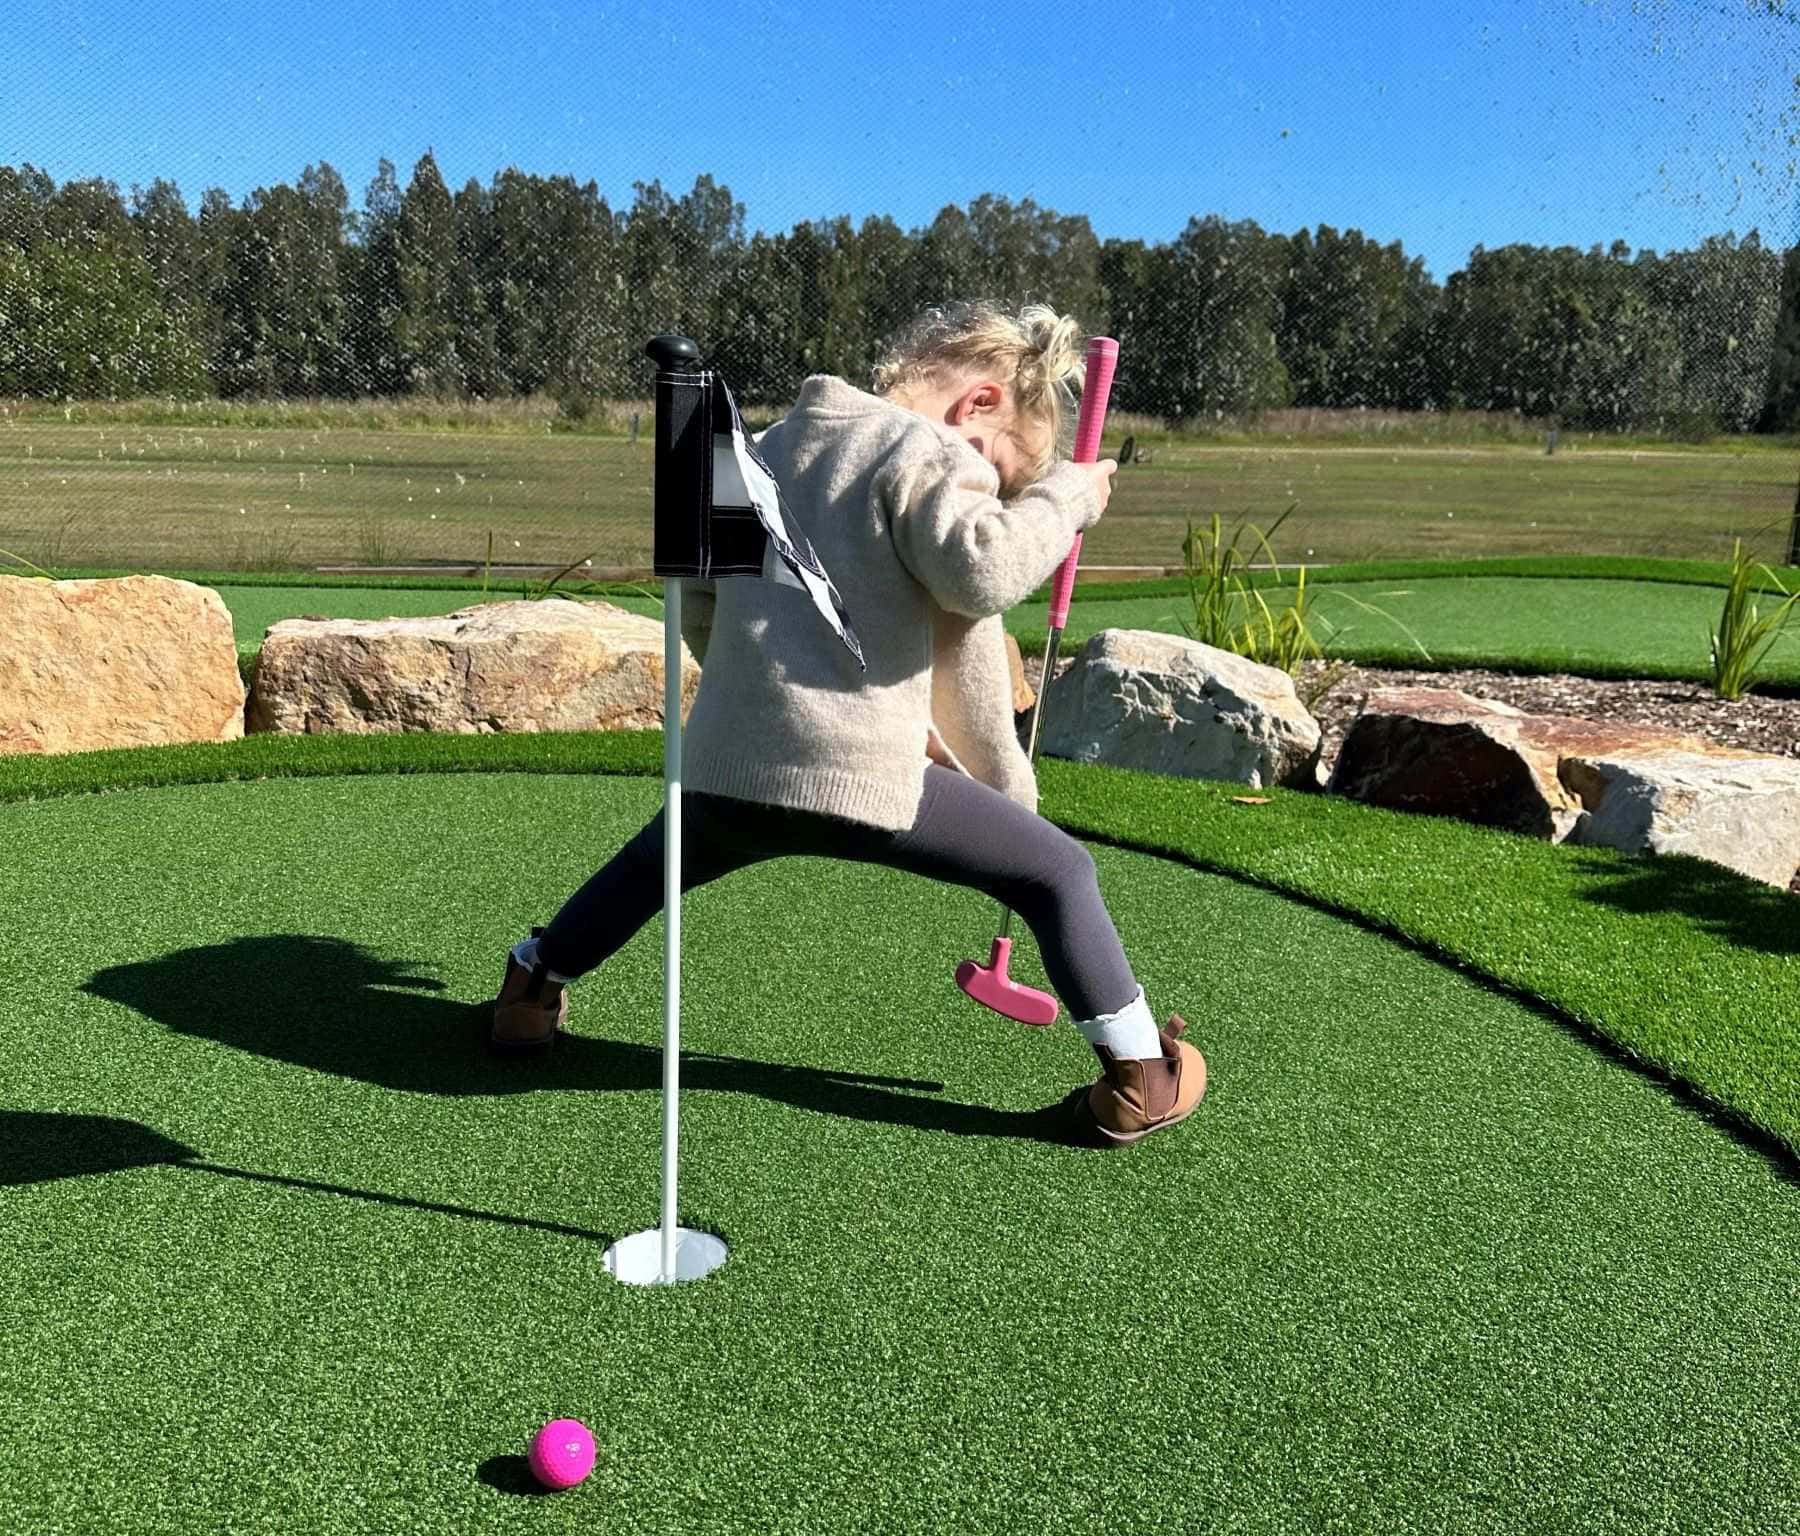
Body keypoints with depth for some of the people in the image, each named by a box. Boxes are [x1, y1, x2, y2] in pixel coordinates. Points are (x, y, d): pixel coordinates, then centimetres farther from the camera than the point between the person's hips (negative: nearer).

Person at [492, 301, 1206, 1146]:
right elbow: (980, 573, -20)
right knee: (1057, 867, 8)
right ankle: (1140, 1076, 11)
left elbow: (697, 600, 28)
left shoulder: (770, 448, 23)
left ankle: (529, 988, 47)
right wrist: (1064, 496, -4)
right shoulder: (932, 454, -2)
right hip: (859, 773, -6)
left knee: (653, 862, 37)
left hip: (724, 765, 7)